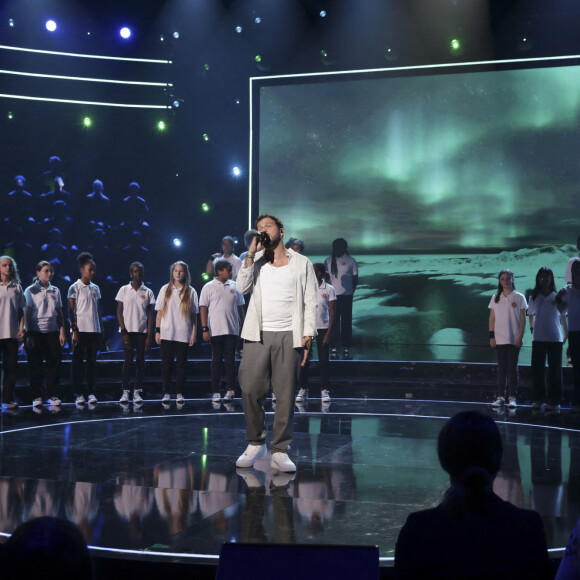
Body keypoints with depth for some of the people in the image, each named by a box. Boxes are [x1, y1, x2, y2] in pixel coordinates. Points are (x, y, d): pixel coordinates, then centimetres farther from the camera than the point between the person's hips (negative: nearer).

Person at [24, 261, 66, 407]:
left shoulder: (55, 291, 10)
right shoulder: (31, 291, -1)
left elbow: (59, 313, 12)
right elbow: (27, 313, -4)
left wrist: (62, 332, 5)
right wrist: (29, 334, -10)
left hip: (52, 332, 3)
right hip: (36, 332, -3)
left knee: (54, 363, 0)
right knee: (35, 366, 1)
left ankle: (53, 395, 9)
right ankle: (36, 397, 8)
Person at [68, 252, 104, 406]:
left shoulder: (95, 288, 13)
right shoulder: (75, 288, -3)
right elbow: (71, 310, -6)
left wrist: (101, 327, 12)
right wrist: (74, 330, -12)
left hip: (94, 330, 5)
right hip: (81, 330, -5)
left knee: (92, 361, 6)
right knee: (78, 361, 0)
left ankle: (91, 392, 11)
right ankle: (79, 393, 4)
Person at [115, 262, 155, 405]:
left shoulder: (148, 292, 6)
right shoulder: (124, 290, 4)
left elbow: (150, 315, 5)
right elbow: (119, 312, 2)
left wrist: (149, 335, -2)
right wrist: (124, 332, -7)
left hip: (142, 331, 1)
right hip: (128, 330, -1)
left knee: (140, 361, 1)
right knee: (128, 360, -5)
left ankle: (137, 392, 7)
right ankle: (125, 392, 1)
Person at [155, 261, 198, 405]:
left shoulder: (191, 291, 4)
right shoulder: (165, 290, 7)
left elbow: (194, 315, 4)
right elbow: (160, 312, 7)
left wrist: (194, 333, -2)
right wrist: (157, 331, 0)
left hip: (183, 334, -1)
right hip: (167, 334, 1)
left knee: (181, 364, 4)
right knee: (166, 364, 2)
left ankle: (179, 393, 11)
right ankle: (166, 393, 9)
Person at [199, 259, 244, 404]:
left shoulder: (234, 286, 9)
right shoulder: (209, 287, 0)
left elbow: (240, 307, 15)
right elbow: (203, 308, -1)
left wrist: (242, 325, 12)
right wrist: (205, 329, -8)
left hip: (232, 330, 2)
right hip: (216, 331, -2)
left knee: (230, 360, 2)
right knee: (216, 360, 3)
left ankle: (231, 389, 10)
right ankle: (215, 391, 8)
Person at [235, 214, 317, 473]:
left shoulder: (301, 263, 10)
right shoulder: (256, 261, 14)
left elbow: (310, 301, 7)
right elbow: (242, 287, -3)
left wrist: (308, 332, -4)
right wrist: (251, 254, -6)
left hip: (288, 336, -1)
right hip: (258, 335, 1)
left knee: (285, 395, -2)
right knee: (250, 390, -4)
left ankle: (279, 451, 5)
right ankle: (255, 442, 14)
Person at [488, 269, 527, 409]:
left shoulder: (519, 297, 1)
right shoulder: (495, 298, 8)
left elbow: (523, 319, 0)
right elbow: (492, 318, 10)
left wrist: (520, 337, -7)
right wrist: (491, 336, 2)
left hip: (514, 339, -2)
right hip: (499, 339, 2)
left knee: (512, 367, 0)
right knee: (501, 367, 5)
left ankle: (512, 397, 3)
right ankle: (500, 396, 8)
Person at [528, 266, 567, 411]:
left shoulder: (558, 297, 4)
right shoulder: (534, 297, 9)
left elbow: (563, 316, 10)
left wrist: (567, 333, 7)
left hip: (555, 338, -2)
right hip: (538, 338, 2)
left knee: (555, 370, -1)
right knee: (537, 369, 2)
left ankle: (554, 401, 4)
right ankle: (537, 399, 10)